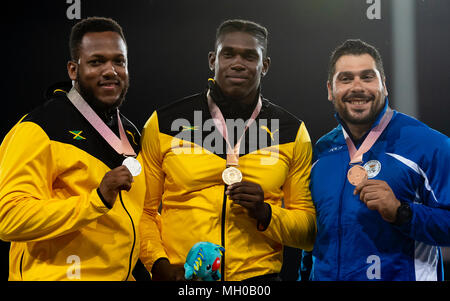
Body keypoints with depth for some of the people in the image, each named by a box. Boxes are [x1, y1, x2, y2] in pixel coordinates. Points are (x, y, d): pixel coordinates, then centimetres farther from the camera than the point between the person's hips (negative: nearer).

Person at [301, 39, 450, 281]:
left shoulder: (429, 145, -11)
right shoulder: (321, 150, 5)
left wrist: (400, 212, -28)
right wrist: (305, 274, 10)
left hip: (400, 275, -4)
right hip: (325, 275, 5)